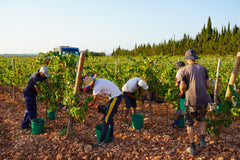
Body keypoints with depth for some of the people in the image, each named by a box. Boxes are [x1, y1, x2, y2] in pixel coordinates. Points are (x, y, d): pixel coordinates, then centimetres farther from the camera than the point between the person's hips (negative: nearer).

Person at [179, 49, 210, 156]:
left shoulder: (184, 70, -1)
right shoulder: (203, 68, 10)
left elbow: (182, 86, -7)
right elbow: (208, 85, 8)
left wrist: (181, 92, 16)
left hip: (191, 101, -3)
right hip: (203, 100, 4)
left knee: (189, 124, 12)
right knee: (202, 119, 29)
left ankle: (193, 148, 16)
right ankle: (202, 140, 15)